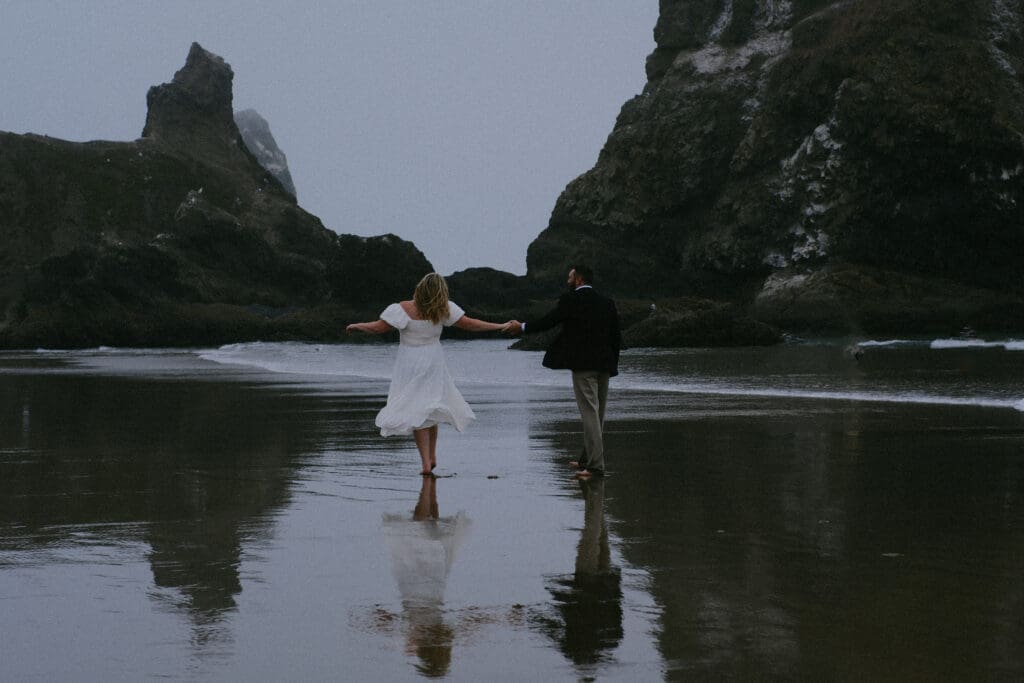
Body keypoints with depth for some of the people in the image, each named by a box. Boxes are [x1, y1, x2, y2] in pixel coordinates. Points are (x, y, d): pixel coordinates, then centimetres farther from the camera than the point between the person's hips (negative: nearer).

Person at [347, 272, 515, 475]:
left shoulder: (403, 309, -18)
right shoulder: (444, 310, -10)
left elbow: (377, 328, -14)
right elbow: (470, 324, -7)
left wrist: (356, 326, 4)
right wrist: (502, 326, 2)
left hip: (410, 365, -3)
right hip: (434, 363, 3)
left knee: (416, 412, 3)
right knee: (431, 408, 19)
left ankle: (426, 462, -2)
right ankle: (432, 455, 20)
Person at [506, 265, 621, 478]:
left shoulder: (570, 300, -6)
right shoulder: (607, 303, 12)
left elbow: (548, 321, -2)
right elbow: (616, 337, 12)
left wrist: (522, 327, 12)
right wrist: (612, 364, 18)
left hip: (582, 365, -7)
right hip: (604, 366, 7)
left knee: (590, 413, -9)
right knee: (597, 413, 14)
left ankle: (595, 465, -13)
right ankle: (588, 459, 24)